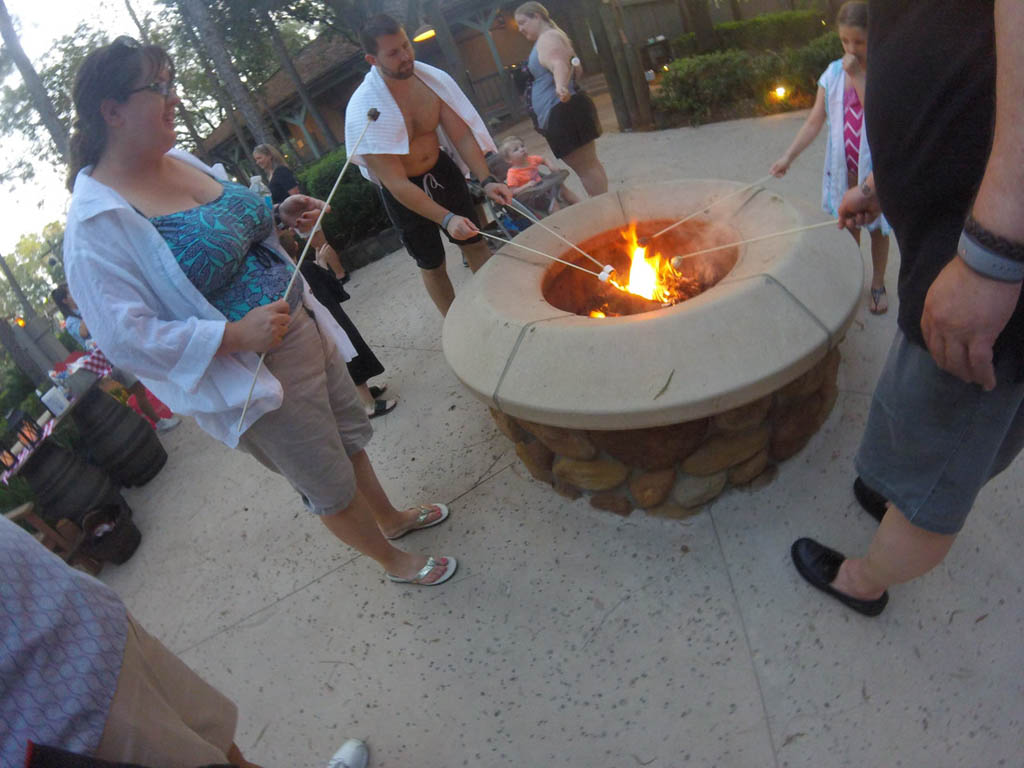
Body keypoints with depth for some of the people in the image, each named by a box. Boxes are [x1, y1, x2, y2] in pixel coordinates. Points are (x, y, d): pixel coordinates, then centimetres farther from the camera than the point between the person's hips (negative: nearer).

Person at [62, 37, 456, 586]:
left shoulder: (180, 162, 3)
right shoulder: (98, 220, -21)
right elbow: (123, 336, -24)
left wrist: (278, 215, 1)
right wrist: (236, 334, -30)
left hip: (303, 328, 8)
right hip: (253, 378, -7)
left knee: (349, 438, 25)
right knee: (332, 487, 11)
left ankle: (392, 518, 52)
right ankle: (394, 562, 36)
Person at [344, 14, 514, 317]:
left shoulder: (433, 79, -15)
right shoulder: (364, 109, -29)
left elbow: (462, 135, -11)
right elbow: (396, 183, -32)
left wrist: (486, 180, -28)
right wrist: (447, 218, -40)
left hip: (442, 170, 4)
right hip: (403, 193, -4)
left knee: (475, 244, 11)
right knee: (432, 264, 10)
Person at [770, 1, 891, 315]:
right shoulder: (834, 73, -3)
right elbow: (815, 121, -4)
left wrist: (858, 76, -27)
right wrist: (789, 156, -15)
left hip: (877, 167, -3)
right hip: (844, 167, 3)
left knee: (877, 227, 12)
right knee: (848, 225, 16)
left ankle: (878, 284, 30)